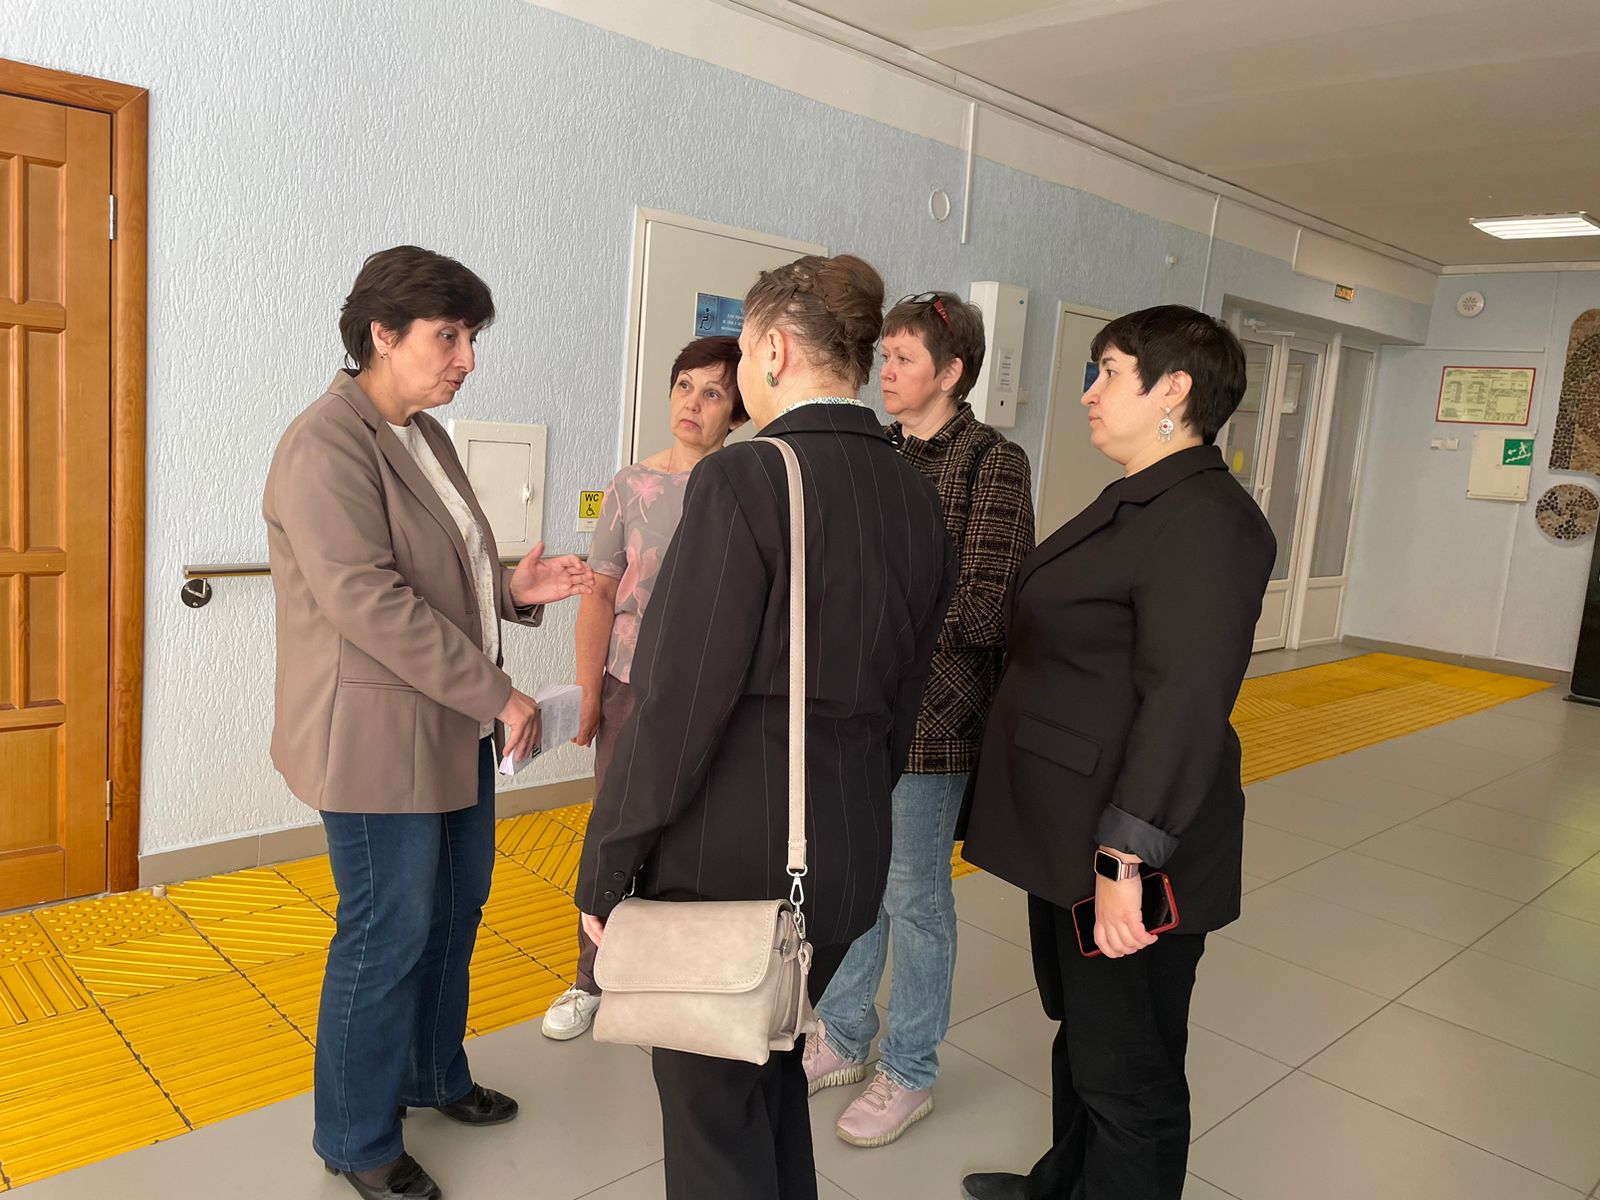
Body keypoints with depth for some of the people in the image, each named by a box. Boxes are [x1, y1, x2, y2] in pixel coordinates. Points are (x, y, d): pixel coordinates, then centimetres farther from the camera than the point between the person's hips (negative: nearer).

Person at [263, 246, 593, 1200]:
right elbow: (370, 602, -24)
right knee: (388, 936, 4)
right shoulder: (327, 448, -17)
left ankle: (433, 1073, 41)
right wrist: (497, 693, -22)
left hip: (458, 728, 9)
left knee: (456, 912, 19)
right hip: (377, 737, -9)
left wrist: (515, 590, 0)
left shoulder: (427, 435, 12)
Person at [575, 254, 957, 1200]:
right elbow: (902, 698, 9)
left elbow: (678, 702, -20)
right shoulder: (917, 498, 3)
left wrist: (607, 869, -10)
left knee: (713, 1109, 14)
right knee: (775, 1070, 27)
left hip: (727, 860, -7)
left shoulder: (744, 480, -19)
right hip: (850, 855, 7)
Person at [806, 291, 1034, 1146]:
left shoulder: (991, 463, -10)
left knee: (914, 895, 8)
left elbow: (983, 610, -15)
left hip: (930, 715, -5)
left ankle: (910, 1073, 29)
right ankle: (843, 1040, 38)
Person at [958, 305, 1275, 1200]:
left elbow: (1187, 701, -27)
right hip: (1074, 827, 10)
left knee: (1127, 1067, 9)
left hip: (1127, 846, -10)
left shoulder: (1204, 520, -21)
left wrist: (1125, 859, -27)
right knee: (1082, 1030, 26)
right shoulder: (1138, 503, 11)